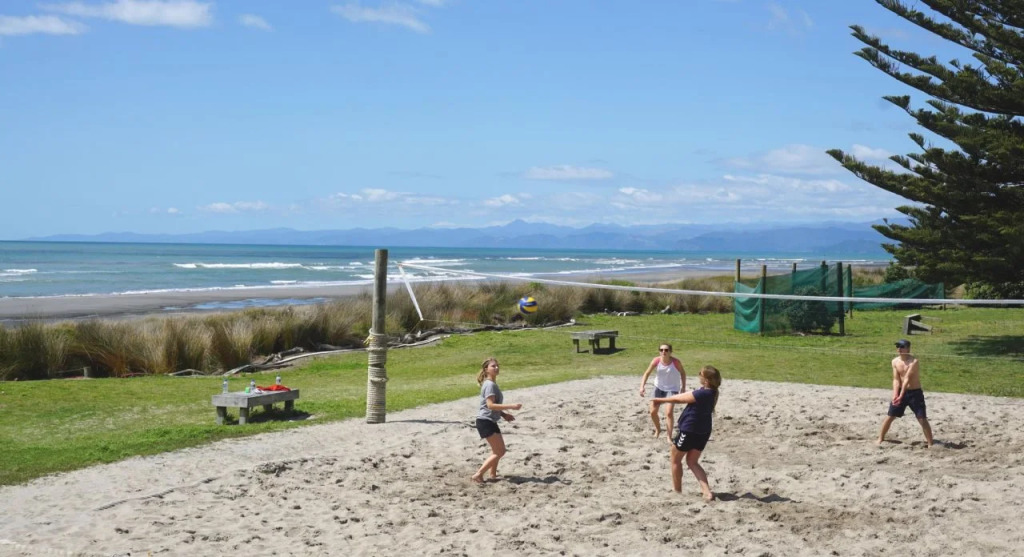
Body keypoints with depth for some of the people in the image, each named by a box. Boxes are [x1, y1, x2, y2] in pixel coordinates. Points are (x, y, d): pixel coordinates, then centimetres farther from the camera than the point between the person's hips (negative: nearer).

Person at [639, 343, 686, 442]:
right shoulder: (656, 361, -20)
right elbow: (647, 373, -14)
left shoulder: (676, 362, -24)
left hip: (672, 389, -3)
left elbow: (683, 373, -6)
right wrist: (642, 386, -27)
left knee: (668, 412, -17)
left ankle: (669, 437, -4)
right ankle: (657, 430, 37)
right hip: (659, 387, 3)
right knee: (653, 412, 8)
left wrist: (683, 387, -3)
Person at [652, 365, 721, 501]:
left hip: (689, 431, -8)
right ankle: (707, 491, 3)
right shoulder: (712, 392, 1)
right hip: (703, 432, 8)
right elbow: (685, 397, 12)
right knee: (692, 462, 17)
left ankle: (677, 490, 25)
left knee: (675, 459, 14)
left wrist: (660, 399, 2)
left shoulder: (701, 394, -26)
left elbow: (677, 398, -13)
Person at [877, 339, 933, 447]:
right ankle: (880, 439, 20)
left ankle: (930, 443, 0)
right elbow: (896, 380, -7)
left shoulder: (914, 361, -19)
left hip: (915, 393, -5)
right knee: (890, 416, 7)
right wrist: (895, 395, -21)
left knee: (922, 419, -7)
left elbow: (907, 379, -26)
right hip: (900, 392, 5)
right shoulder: (895, 361, -2)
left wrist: (901, 396, -31)